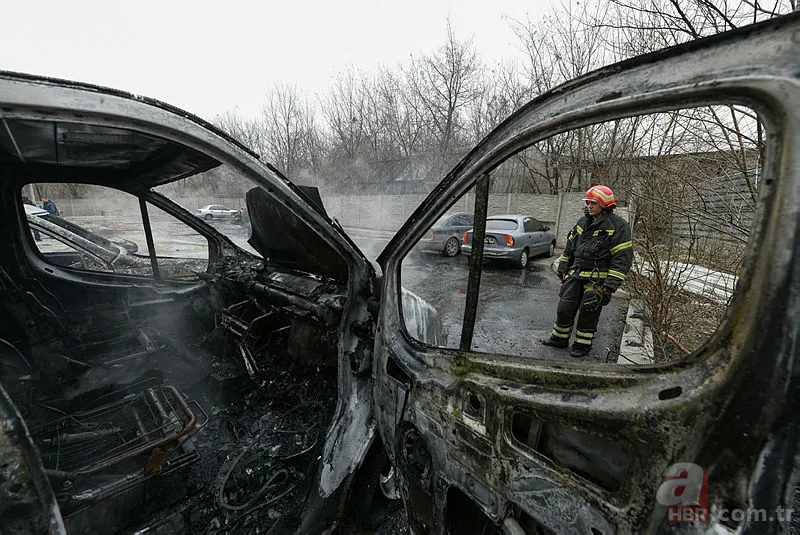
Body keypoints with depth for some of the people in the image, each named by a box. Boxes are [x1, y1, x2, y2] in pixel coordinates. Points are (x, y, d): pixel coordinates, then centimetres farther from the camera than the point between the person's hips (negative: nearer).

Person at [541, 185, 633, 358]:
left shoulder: (618, 226, -9)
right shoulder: (583, 222, 11)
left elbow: (623, 257, -12)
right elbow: (570, 246, 21)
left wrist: (611, 284, -17)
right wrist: (563, 267, 16)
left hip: (597, 279, -6)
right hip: (576, 275, 6)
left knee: (588, 312, 2)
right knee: (565, 307, 7)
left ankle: (583, 344, 19)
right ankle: (560, 338, 23)